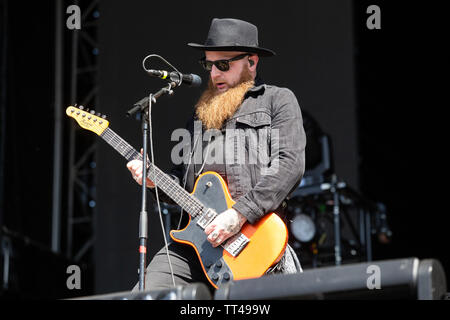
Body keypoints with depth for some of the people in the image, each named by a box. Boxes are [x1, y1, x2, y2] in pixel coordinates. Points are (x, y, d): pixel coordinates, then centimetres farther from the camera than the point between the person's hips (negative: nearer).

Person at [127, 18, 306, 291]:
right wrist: (156, 180, 7)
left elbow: (290, 164, -8)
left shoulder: (278, 100, 8)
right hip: (195, 242, 6)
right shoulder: (204, 111, 27)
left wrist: (240, 213, -17)